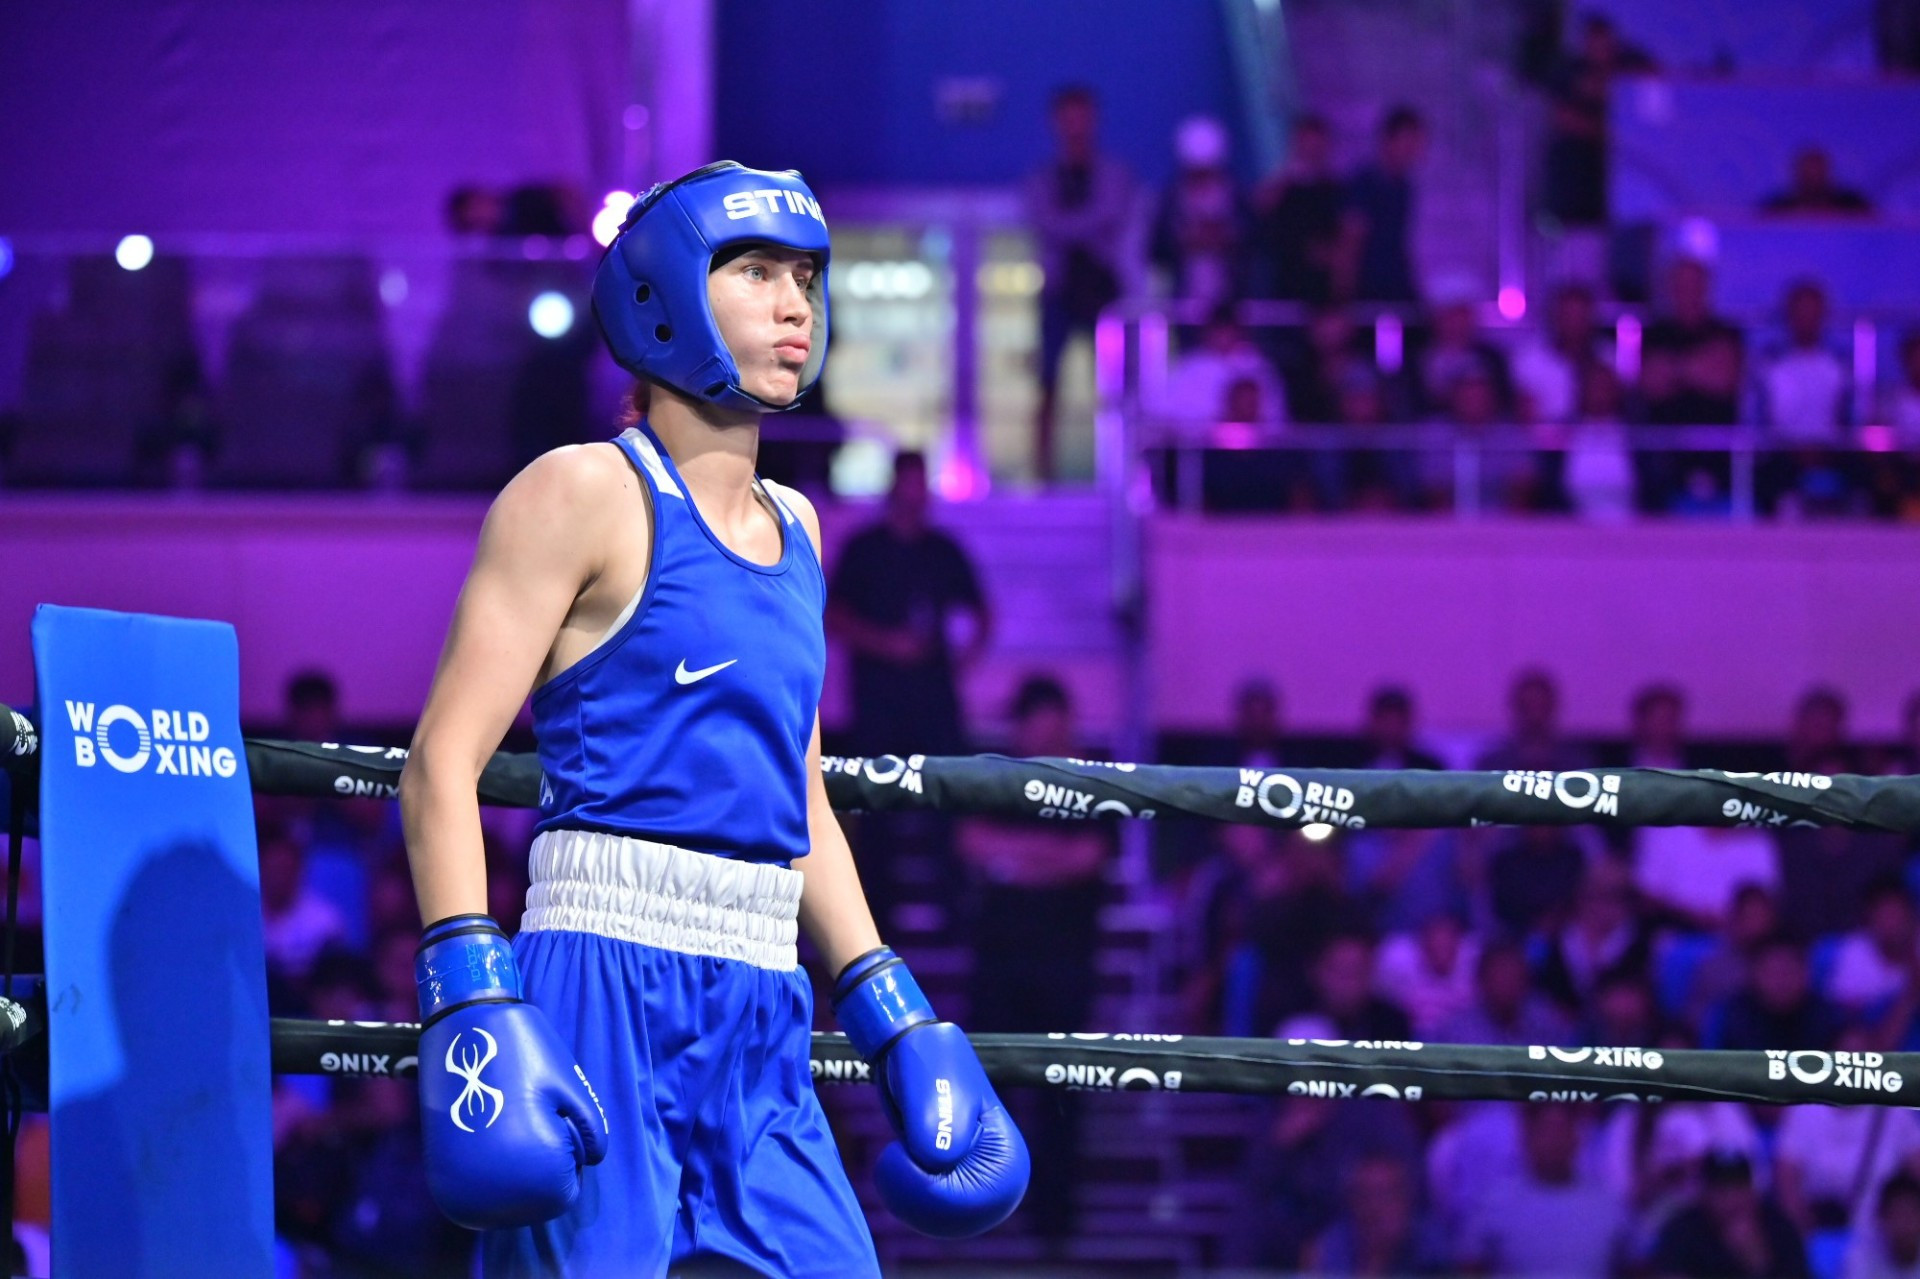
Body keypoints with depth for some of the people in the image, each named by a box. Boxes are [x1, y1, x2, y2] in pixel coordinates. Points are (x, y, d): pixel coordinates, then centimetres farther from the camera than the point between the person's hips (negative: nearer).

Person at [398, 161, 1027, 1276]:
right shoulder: (585, 493, -2)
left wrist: (895, 1020, 22)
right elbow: (443, 764, -8)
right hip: (608, 987, -7)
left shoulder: (792, 527, 19)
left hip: (762, 1018, 7)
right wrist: (474, 1004, -19)